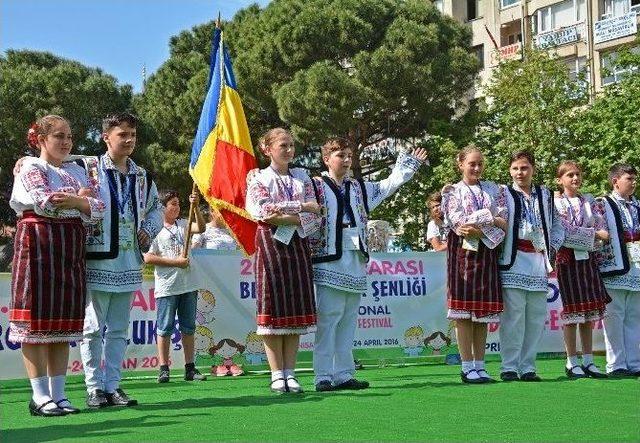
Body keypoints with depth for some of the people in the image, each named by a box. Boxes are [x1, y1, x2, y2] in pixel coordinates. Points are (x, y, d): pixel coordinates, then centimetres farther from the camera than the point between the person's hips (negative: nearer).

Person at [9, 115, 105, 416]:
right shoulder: (30, 167, 2)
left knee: (64, 322, 5)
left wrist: (76, 202, -11)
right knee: (37, 320, -5)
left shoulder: (77, 171, 19)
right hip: (39, 244, -6)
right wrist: (82, 198, -1)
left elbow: (99, 208, 8)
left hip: (71, 249, 6)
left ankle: (58, 394, 10)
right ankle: (40, 397, -2)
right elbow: (46, 202, -15)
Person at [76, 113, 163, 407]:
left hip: (128, 264, 6)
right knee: (93, 328, -1)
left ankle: (113, 385, 16)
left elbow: (156, 209, 24)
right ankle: (94, 387, 6)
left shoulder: (142, 177, 13)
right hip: (97, 261, -5)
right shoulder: (87, 169, -5)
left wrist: (148, 231, 9)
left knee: (119, 329, 10)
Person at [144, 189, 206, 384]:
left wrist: (196, 207, -16)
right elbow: (148, 258, -10)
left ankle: (190, 368, 13)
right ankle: (164, 368, 4)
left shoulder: (182, 224, 13)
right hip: (166, 287, -5)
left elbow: (200, 228, -4)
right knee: (165, 328, -1)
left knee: (188, 327, 8)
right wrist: (175, 261, -12)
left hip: (188, 285, 5)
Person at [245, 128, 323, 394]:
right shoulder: (258, 178, 5)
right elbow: (263, 211, -11)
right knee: (273, 309, -5)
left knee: (296, 310, 1)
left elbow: (315, 217, 3)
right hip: (270, 245, -3)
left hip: (298, 245, 3)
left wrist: (283, 218, -12)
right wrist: (301, 207, -10)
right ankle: (277, 375, 0)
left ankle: (290, 373, 6)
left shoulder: (302, 177, 14)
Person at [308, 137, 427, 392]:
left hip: (355, 262, 6)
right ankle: (323, 377, -5)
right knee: (327, 320, -8)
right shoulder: (315, 187, 1)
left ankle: (344, 375, 13)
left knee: (348, 321, 8)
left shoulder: (359, 188, 21)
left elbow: (388, 186, 26)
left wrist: (410, 164, 26)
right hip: (328, 262, -6)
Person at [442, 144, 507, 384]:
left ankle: (479, 365, 8)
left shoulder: (493, 190, 14)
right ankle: (467, 367, -3)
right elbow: (458, 224, -9)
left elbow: (504, 222, 2)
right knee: (464, 311, -6)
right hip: (463, 252, -3)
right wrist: (490, 220, -8)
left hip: (488, 252, 3)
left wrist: (477, 228, -13)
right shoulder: (453, 191, 5)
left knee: (484, 310, 3)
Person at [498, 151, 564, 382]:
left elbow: (558, 226, 18)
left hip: (539, 262, 4)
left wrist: (551, 249, 6)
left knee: (537, 317, 5)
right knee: (513, 315, -8)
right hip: (513, 263, -4)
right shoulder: (504, 194, 4)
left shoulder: (545, 195, 16)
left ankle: (528, 366, 12)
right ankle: (509, 367, -2)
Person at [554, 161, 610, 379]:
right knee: (572, 311, -3)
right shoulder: (556, 203, -2)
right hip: (568, 258, -5)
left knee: (589, 312, 5)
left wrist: (580, 236, -10)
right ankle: (572, 362, 3)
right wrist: (594, 234, -11)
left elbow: (601, 228, 7)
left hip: (588, 257, 5)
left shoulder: (589, 201, 13)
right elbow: (566, 232, -13)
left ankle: (588, 361, 10)